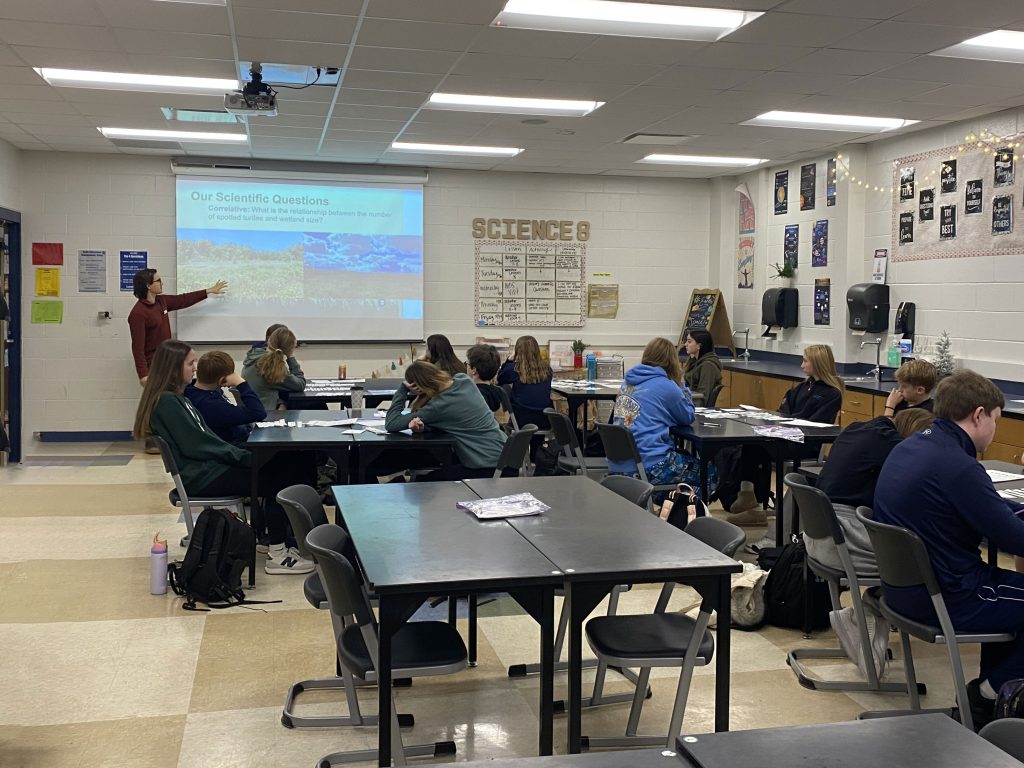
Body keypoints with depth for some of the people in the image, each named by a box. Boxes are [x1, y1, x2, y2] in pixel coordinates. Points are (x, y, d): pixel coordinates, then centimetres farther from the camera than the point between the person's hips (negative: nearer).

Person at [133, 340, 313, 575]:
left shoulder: (176, 397, 14)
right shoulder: (166, 402, -16)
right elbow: (195, 445, -19)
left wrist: (243, 455, 3)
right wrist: (245, 457, -13)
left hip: (208, 465, 9)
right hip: (200, 476, -9)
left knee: (277, 471, -2)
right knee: (274, 481, -13)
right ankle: (277, 555, -8)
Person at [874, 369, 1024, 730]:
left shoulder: (910, 446, 4)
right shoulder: (957, 466, -26)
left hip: (902, 587, 10)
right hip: (941, 599, -10)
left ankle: (990, 688, 31)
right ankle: (989, 694, 15)